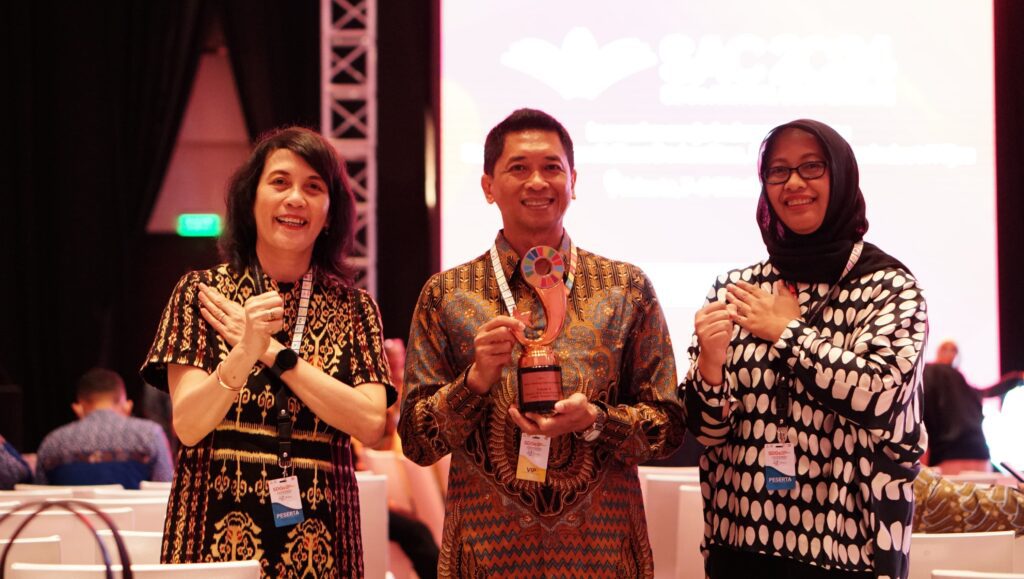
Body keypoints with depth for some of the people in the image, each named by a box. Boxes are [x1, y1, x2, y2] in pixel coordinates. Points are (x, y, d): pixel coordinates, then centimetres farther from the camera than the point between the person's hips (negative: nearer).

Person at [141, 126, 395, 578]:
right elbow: (187, 425, -7)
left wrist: (275, 352, -9)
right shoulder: (201, 292, 3)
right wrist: (244, 352, -24)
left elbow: (370, 425, -6)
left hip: (316, 535, 1)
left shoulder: (353, 307, 7)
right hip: (219, 524, -1)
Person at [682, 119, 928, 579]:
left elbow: (878, 395, -19)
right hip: (740, 540, 3)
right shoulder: (733, 289, 3)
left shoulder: (889, 285, -4)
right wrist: (709, 365, -17)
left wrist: (788, 331, -9)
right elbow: (708, 430, 2)